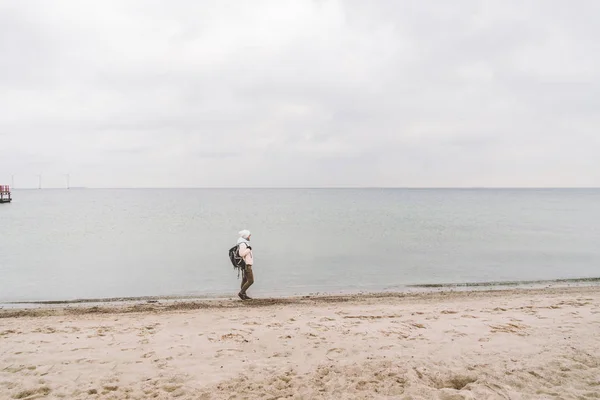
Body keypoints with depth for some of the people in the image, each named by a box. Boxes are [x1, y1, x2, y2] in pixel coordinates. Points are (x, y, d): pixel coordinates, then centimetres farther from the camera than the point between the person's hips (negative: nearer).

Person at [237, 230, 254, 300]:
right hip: (246, 265, -11)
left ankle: (244, 295, 14)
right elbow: (241, 253, -29)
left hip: (245, 265, 11)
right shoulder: (243, 244, -18)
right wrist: (249, 249, -20)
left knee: (245, 280, 11)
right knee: (251, 281, -10)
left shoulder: (244, 243, 14)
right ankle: (241, 293, -6)